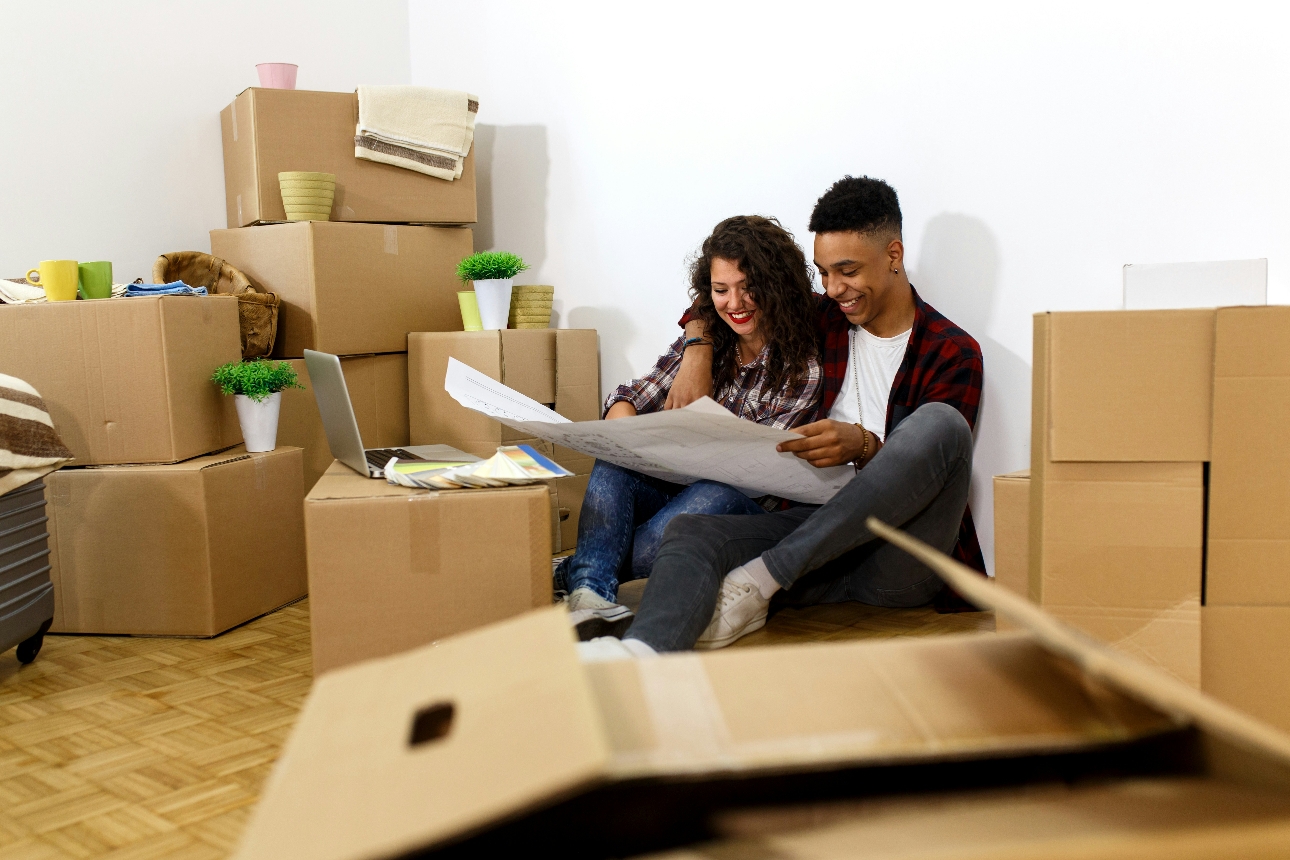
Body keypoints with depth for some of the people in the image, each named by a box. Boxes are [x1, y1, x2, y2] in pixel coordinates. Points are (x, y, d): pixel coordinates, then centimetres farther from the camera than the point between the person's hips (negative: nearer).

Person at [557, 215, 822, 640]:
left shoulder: (801, 365, -7)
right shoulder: (704, 342, 8)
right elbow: (631, 398, 5)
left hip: (746, 505, -4)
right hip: (673, 487, 4)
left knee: (713, 495, -37)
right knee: (613, 463, -25)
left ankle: (571, 578, -26)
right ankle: (589, 595, -45)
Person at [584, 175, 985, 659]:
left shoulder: (952, 352, 4)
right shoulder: (826, 322, 16)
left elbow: (928, 471, -4)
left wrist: (864, 446, -24)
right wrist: (698, 351, 7)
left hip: (899, 558, -3)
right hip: (819, 524, 4)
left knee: (939, 422, -32)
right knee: (689, 531, -23)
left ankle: (763, 578, -30)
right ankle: (644, 650, -57)